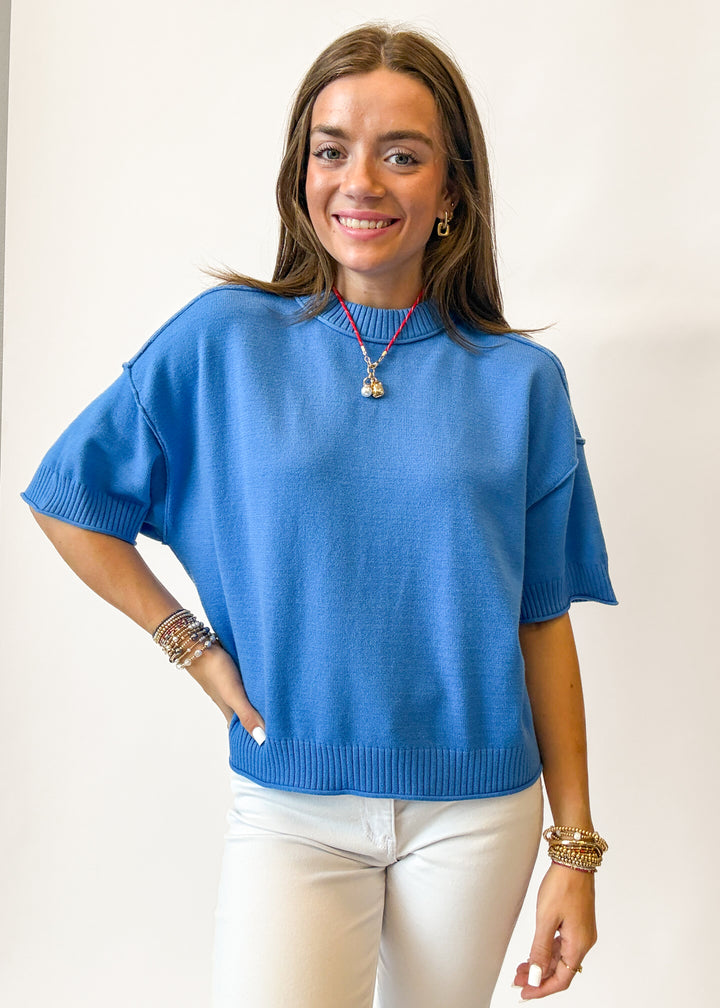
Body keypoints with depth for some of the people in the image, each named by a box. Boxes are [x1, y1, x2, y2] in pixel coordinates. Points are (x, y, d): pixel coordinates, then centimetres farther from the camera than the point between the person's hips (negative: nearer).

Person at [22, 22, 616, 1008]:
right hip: (290, 806, -1)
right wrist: (193, 644, -4)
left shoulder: (519, 382, -2)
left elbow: (543, 626, 0)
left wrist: (577, 848, 2)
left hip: (477, 814, 1)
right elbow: (69, 497, 4)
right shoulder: (224, 341, -5)